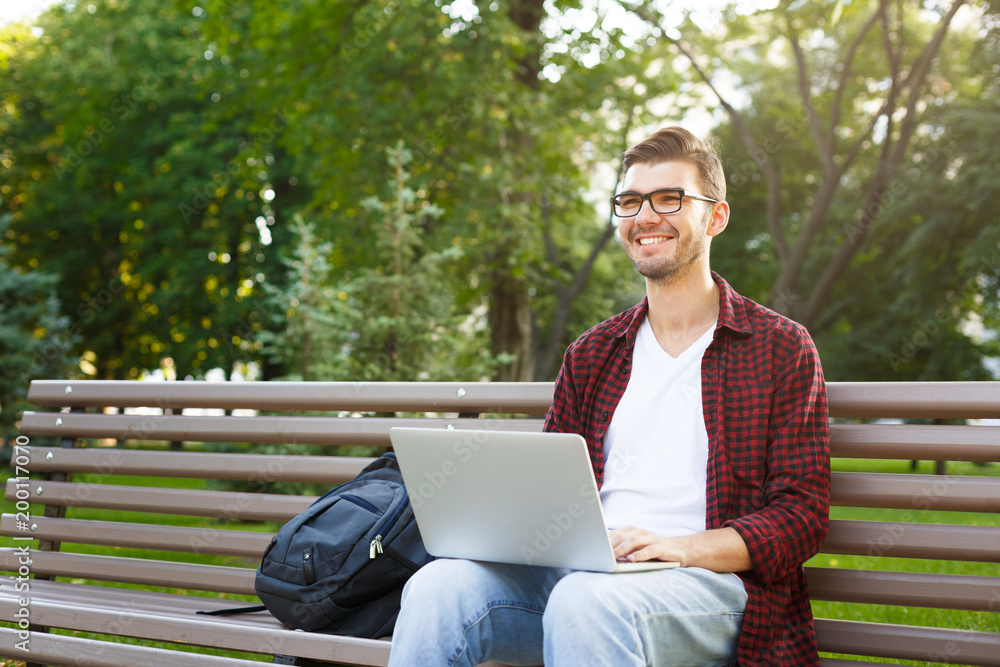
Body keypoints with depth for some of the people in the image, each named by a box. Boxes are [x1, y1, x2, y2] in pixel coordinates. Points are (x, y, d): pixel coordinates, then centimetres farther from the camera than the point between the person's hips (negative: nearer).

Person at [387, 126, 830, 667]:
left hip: (711, 580, -4)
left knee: (583, 601, -37)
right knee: (436, 587, -25)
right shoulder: (591, 354, 20)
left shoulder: (781, 348, 6)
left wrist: (682, 547, -18)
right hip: (578, 570, 4)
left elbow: (801, 514, -1)